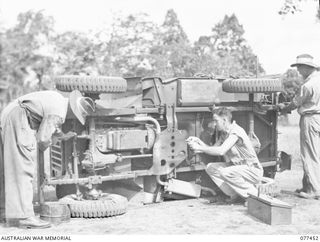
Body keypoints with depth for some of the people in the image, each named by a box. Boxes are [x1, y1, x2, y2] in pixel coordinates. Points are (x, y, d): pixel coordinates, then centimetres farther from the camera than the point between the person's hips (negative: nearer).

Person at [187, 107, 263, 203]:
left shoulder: (236, 131, -22)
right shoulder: (223, 133, 7)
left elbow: (221, 151, -32)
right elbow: (213, 149, 7)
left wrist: (200, 148, -27)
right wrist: (198, 141, -5)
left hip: (253, 170, -9)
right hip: (237, 167, 9)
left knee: (225, 173, -32)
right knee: (210, 167, -2)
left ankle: (253, 194, -10)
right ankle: (235, 195, 2)